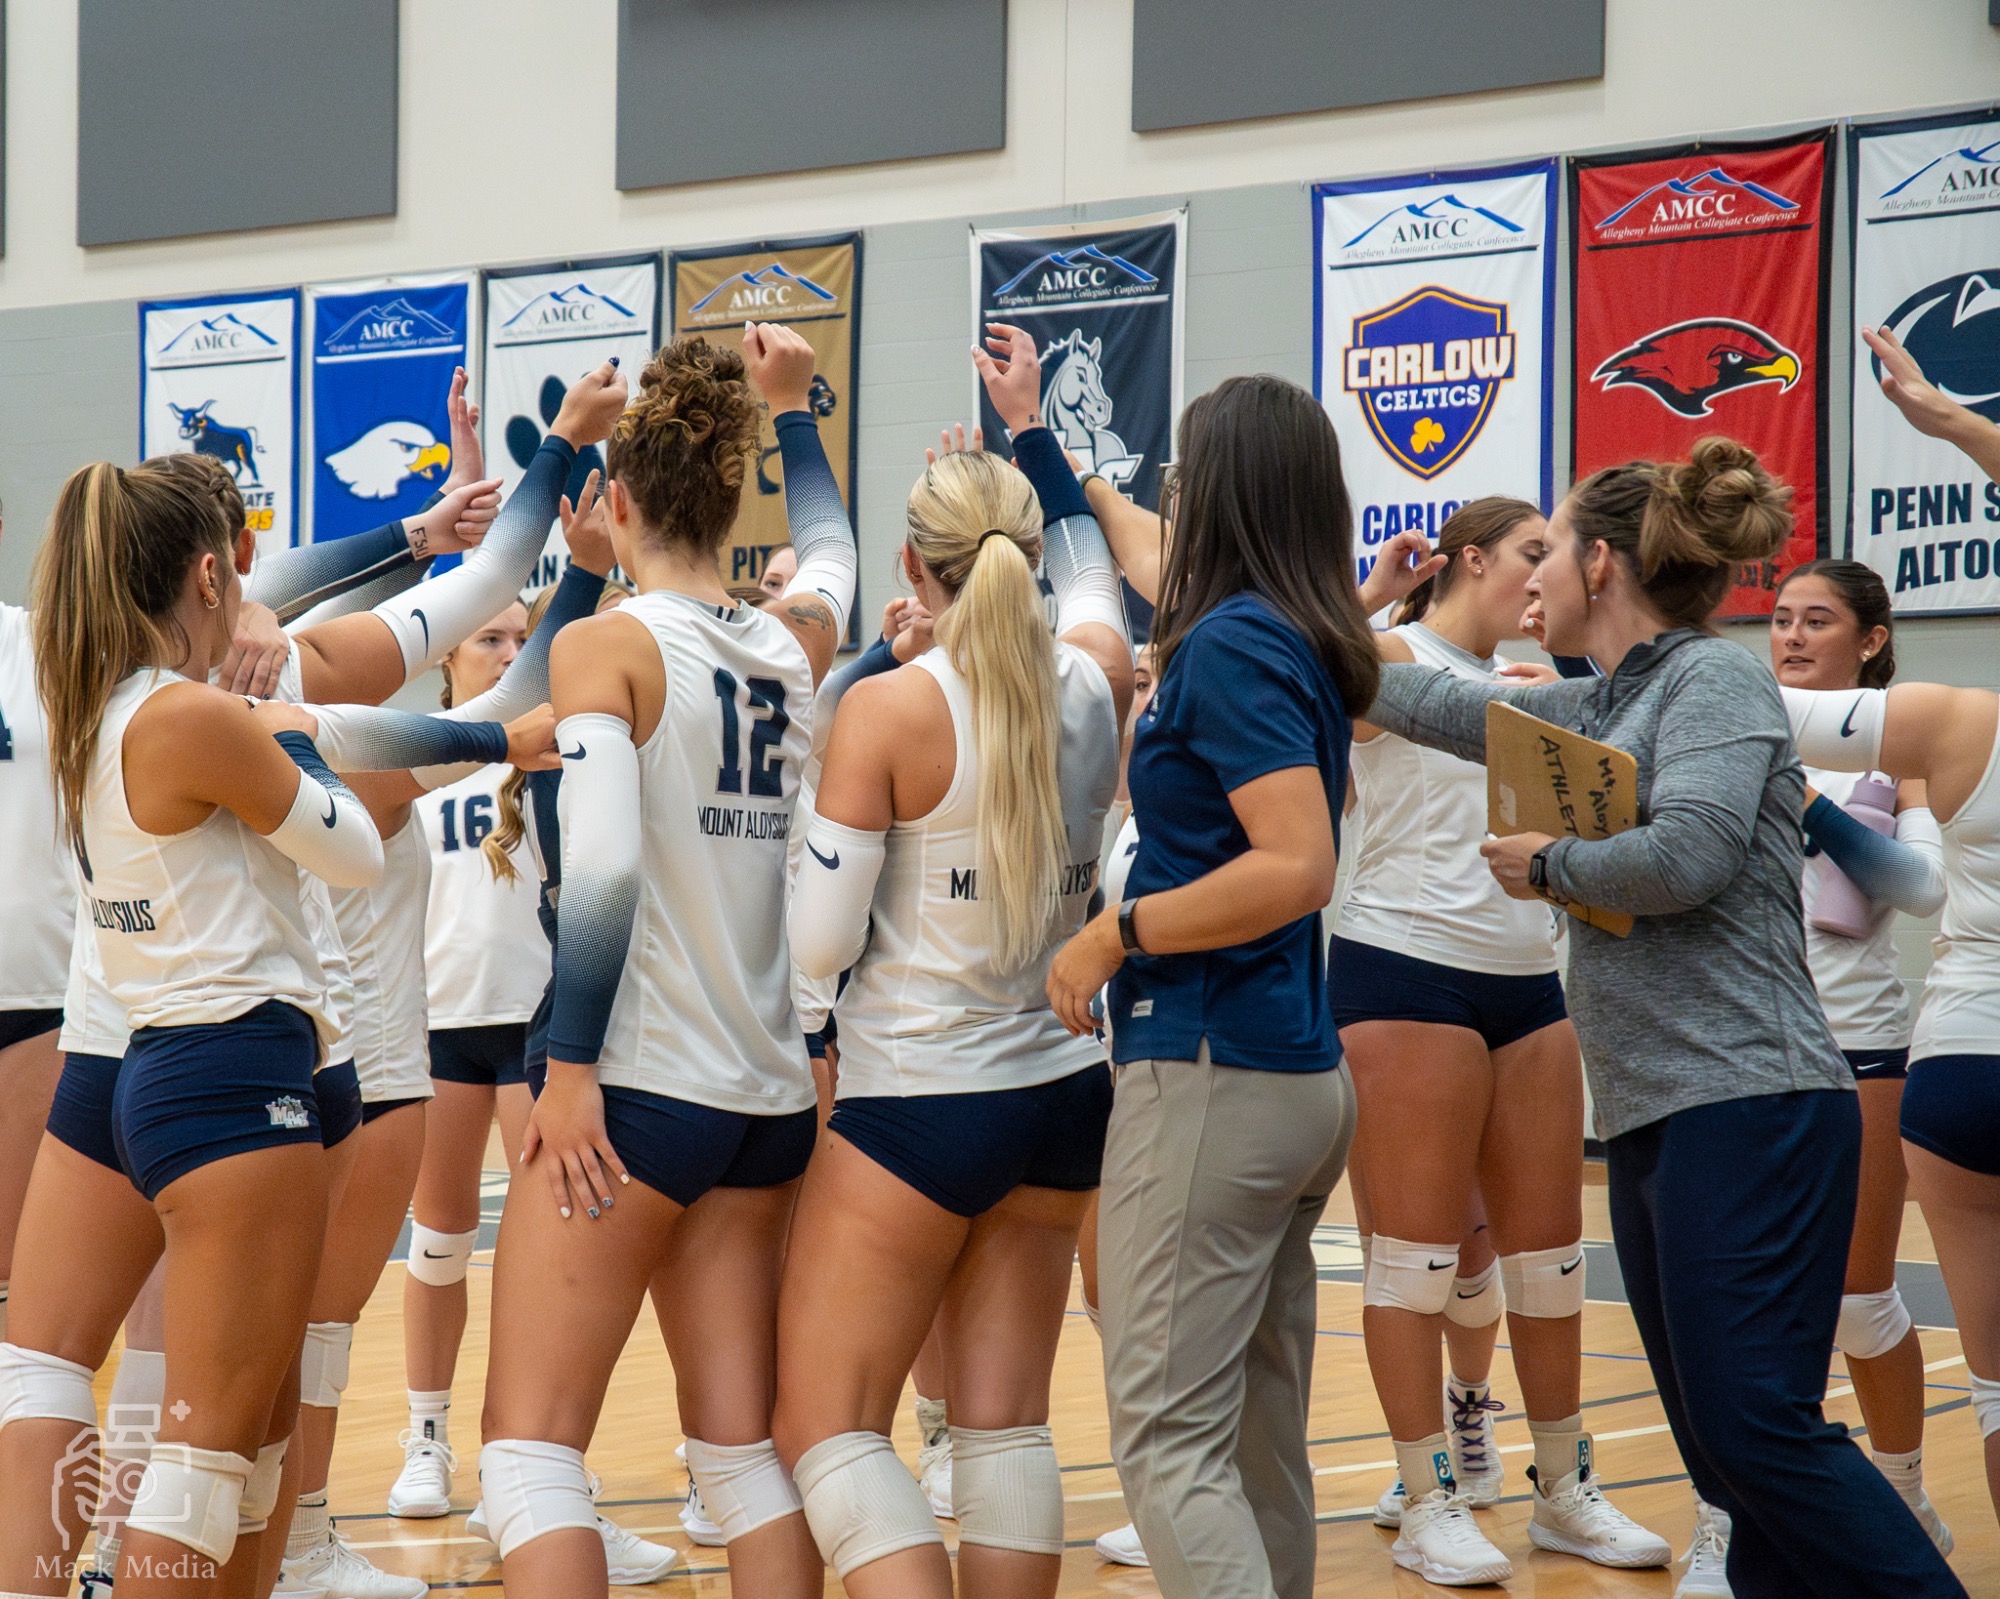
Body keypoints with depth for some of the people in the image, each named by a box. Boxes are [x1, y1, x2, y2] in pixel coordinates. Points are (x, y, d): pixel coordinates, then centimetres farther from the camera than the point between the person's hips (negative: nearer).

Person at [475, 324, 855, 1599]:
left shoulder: (609, 646, -7)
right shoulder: (793, 646, 9)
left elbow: (600, 862, -20)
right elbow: (831, 550, 34)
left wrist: (571, 1066, -17)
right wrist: (791, 407, 41)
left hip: (635, 1094, -6)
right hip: (771, 1098, 6)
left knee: (529, 1444, -2)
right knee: (746, 1448, 11)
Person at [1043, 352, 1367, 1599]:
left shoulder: (1233, 644, -14)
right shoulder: (1302, 643, 12)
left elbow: (1298, 865, -25)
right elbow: (1152, 577, 32)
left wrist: (1116, 933, -17)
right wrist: (1032, 434, 40)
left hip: (1212, 1074, -9)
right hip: (1299, 1071, 9)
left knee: (1169, 1437, -9)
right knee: (1260, 1437, 13)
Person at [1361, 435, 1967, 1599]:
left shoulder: (1715, 677, -6)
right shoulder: (1602, 707, 19)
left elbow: (1690, 855, -20)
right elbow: (1453, 707, 32)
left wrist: (1548, 865, -5)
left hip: (1749, 1111, -9)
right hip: (1655, 1123, 9)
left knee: (1756, 1429, -17)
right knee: (1729, 1455, 5)